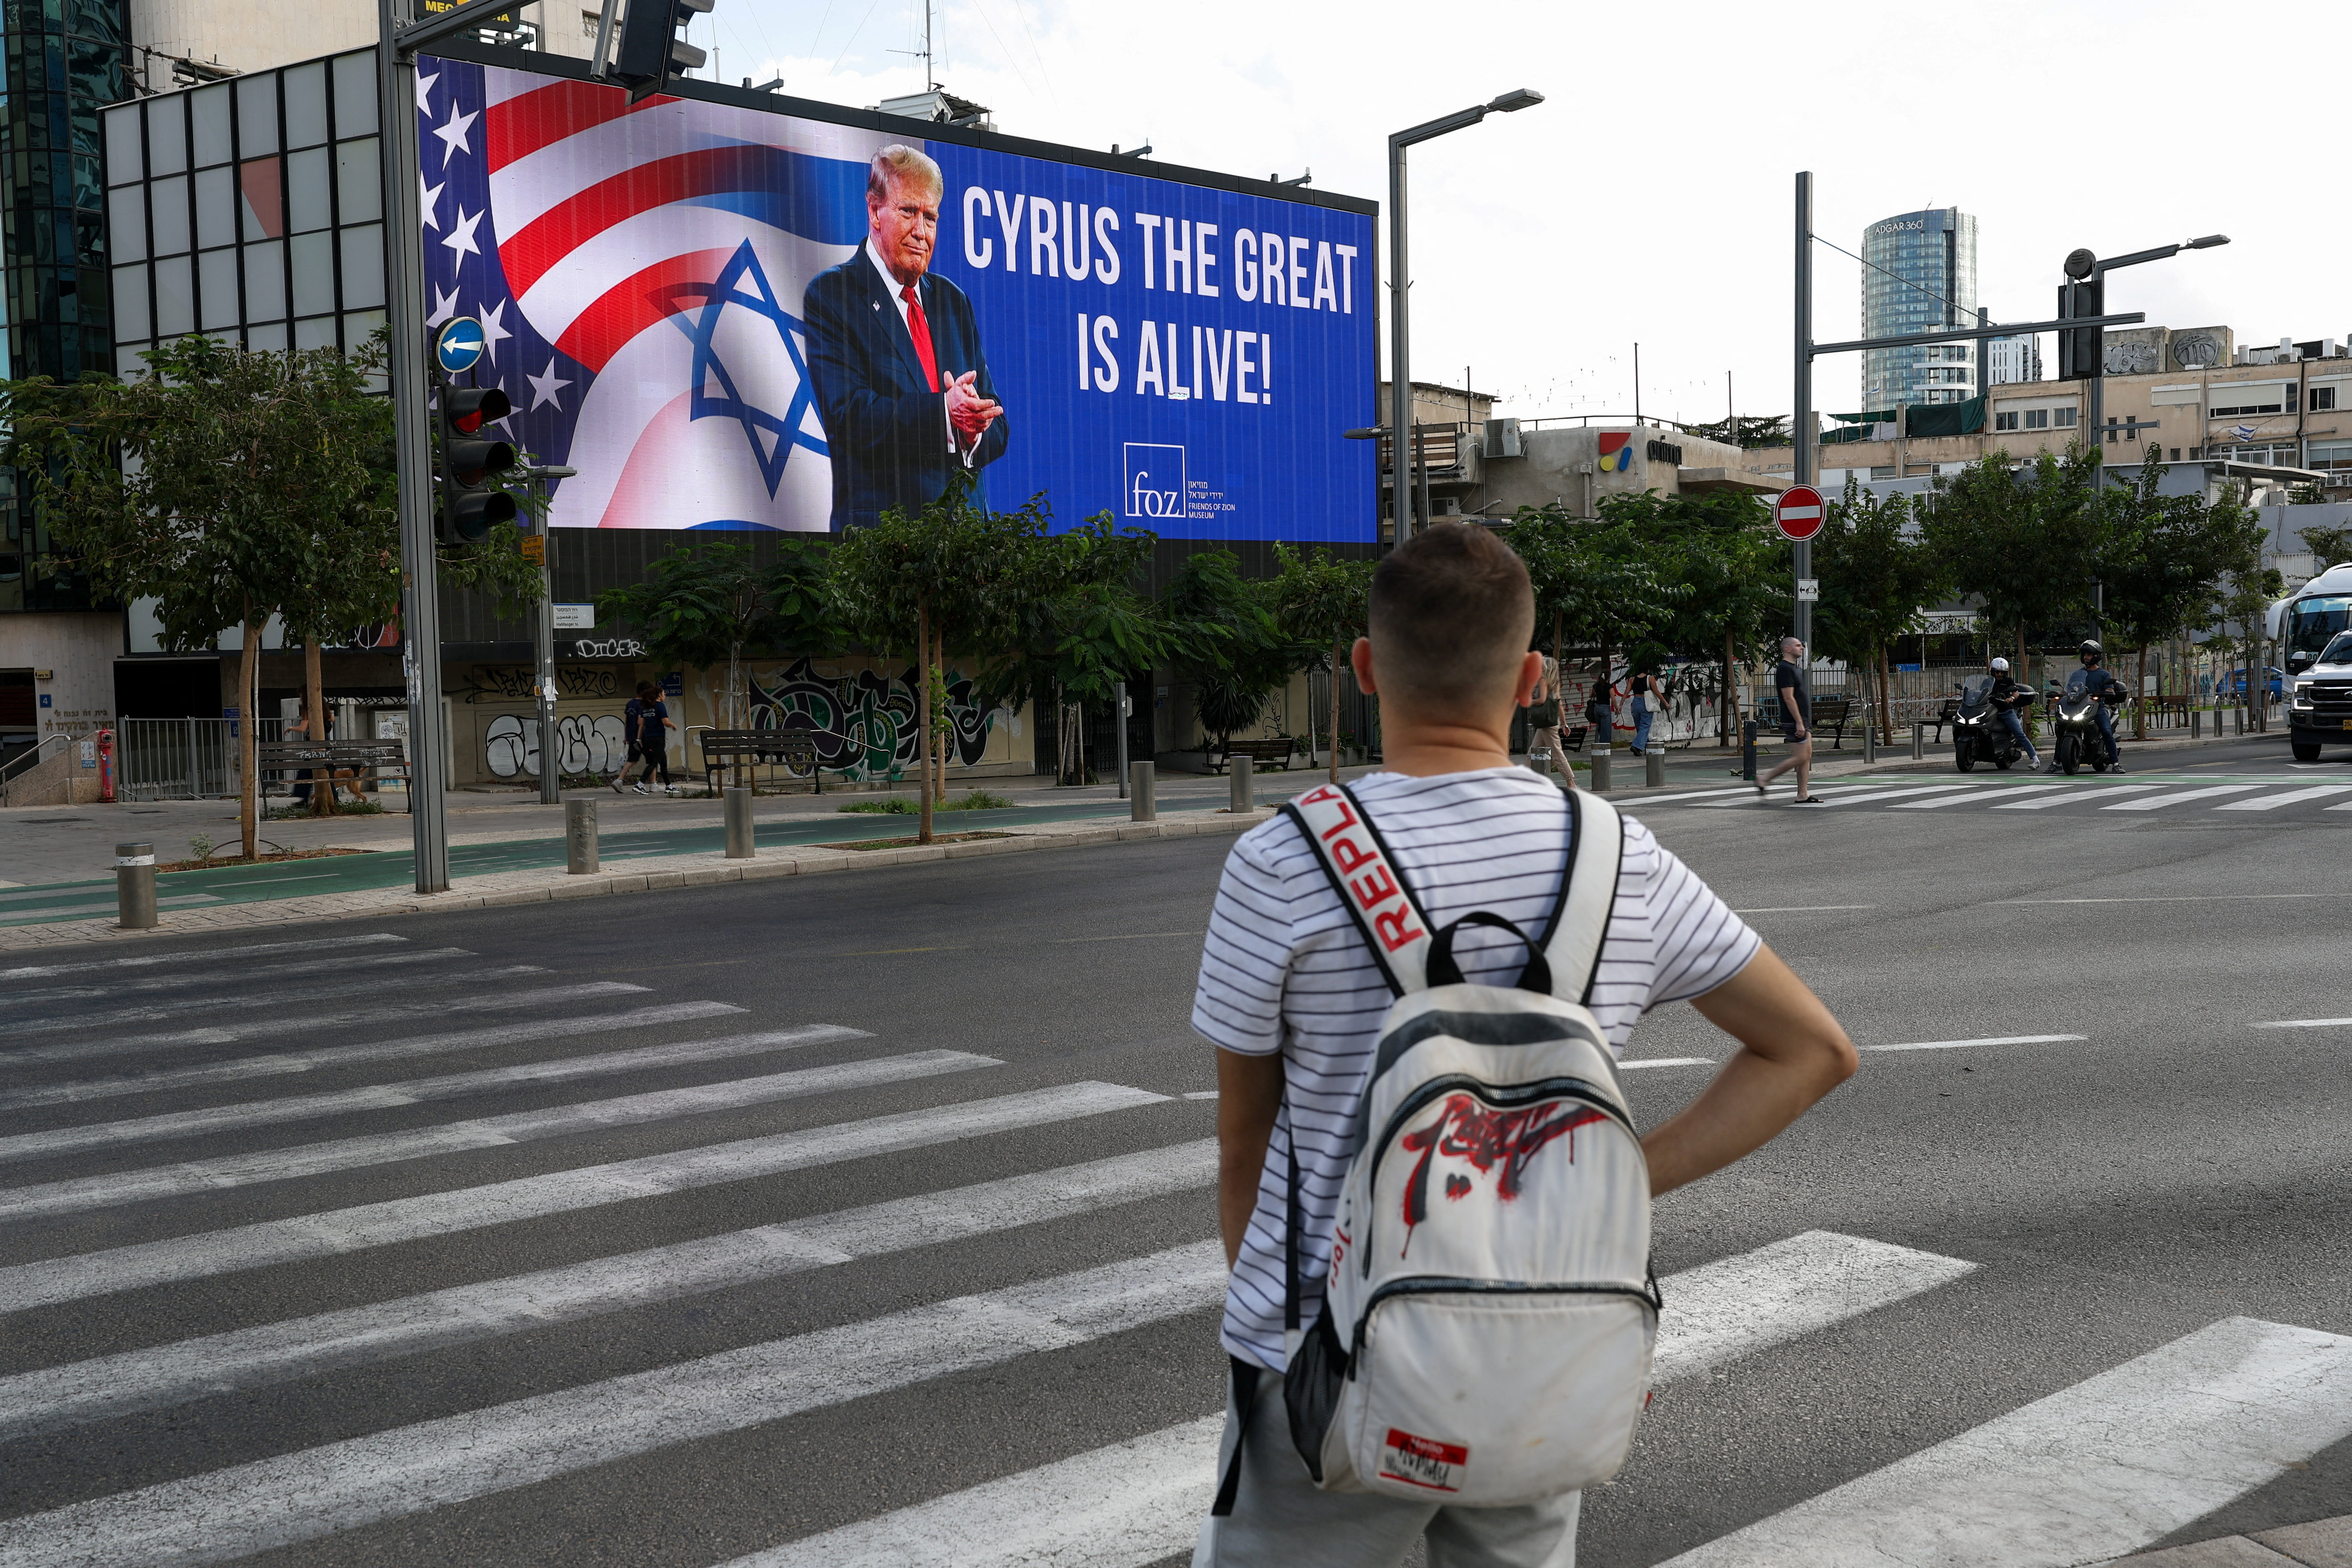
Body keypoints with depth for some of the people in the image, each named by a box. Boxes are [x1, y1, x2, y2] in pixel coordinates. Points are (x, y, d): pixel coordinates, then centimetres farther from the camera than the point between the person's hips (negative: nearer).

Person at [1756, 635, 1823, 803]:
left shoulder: (1795, 668, 18)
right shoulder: (1785, 669, -14)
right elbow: (1789, 698, -20)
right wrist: (1799, 723, -24)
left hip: (1803, 720, 10)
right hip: (1794, 721, -10)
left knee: (1807, 756, 6)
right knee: (1800, 758, -10)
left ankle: (1803, 795, 8)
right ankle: (1764, 781, -2)